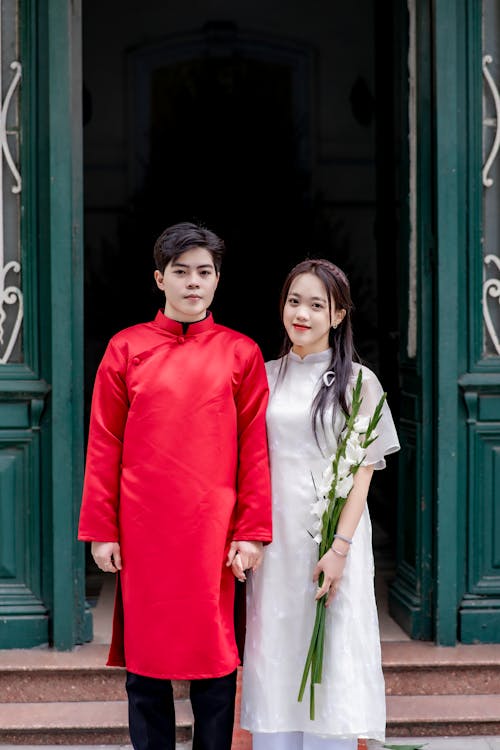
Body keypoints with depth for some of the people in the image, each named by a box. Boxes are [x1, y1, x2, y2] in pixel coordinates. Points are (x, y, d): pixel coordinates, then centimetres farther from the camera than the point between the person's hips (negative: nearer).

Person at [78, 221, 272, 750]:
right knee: (145, 655, 7)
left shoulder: (241, 353, 4)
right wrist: (101, 531, 0)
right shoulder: (126, 348, 5)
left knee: (215, 653, 5)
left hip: (213, 534, 0)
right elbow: (104, 445, 4)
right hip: (143, 533, 1)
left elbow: (255, 446, 2)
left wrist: (251, 532, -3)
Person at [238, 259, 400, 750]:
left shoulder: (357, 381, 1)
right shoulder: (263, 377, 9)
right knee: (272, 654, 4)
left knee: (331, 656, -1)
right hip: (274, 539, 3)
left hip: (332, 538, -3)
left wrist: (340, 548, -12)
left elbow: (363, 471, -3)